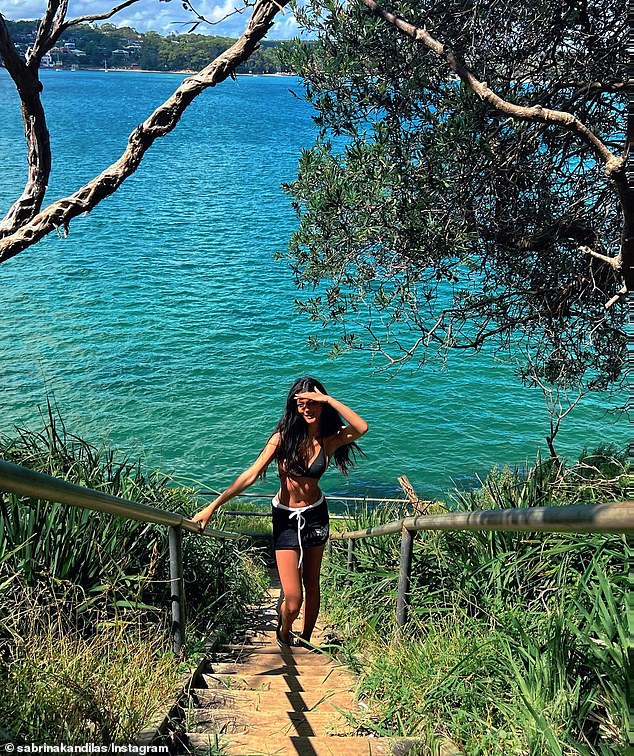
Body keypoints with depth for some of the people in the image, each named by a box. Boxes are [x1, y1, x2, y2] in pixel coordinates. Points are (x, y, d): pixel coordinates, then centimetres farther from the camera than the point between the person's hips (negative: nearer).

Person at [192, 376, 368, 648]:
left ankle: (305, 639, 40)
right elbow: (251, 475, -17)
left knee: (312, 585, 17)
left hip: (316, 515, 2)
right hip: (286, 518, -2)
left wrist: (328, 399, -30)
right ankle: (284, 633, 30)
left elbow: (362, 428, -30)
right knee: (293, 600, -4)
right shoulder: (283, 437, -16)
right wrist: (212, 506, -21)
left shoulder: (330, 439, -10)